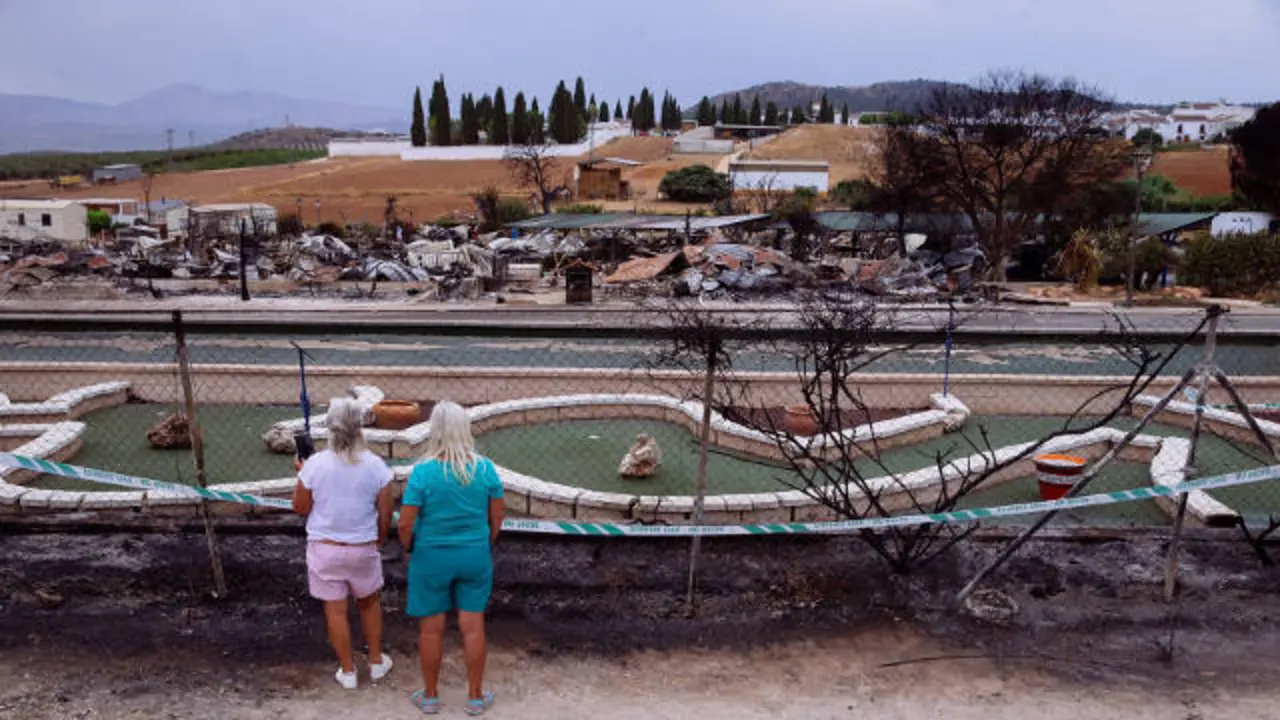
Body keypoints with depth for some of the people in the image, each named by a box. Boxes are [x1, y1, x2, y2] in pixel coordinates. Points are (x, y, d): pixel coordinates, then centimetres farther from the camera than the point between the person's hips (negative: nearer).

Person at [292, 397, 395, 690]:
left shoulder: (315, 464, -15)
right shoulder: (375, 466, -12)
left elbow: (300, 508, -4)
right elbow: (385, 514, -5)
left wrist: (302, 475, 10)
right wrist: (380, 539, 14)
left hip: (324, 548, -1)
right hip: (363, 548, 1)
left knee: (336, 610, 13)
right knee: (369, 603, 22)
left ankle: (347, 671, 25)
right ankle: (376, 662, 33)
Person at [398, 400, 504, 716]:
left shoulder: (424, 471, -19)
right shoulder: (485, 468, -10)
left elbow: (405, 525, -15)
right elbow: (497, 518, -1)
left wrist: (409, 549, 5)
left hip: (432, 558, -2)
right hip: (475, 557, 2)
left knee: (431, 628, 13)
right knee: (473, 626, 12)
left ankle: (430, 696, 29)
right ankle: (475, 697, 24)